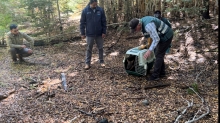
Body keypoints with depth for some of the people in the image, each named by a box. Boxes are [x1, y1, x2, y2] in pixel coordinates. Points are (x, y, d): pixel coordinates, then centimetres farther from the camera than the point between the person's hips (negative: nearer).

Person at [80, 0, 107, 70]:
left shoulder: (100, 10, -4)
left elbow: (104, 22, 1)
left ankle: (101, 61, 27)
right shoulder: (85, 11, -8)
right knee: (89, 49, 8)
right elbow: (82, 23, -3)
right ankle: (87, 63, 18)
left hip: (99, 34, 1)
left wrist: (104, 32, -3)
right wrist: (82, 33, -4)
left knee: (100, 48, 11)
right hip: (89, 34, -1)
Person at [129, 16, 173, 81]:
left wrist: (149, 51, -30)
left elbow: (156, 39, -29)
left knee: (158, 55, -5)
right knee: (159, 54, 14)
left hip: (166, 36, -10)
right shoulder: (142, 22, 0)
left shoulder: (148, 25, -32)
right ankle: (161, 72, 23)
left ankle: (155, 75, 2)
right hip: (163, 35, 10)